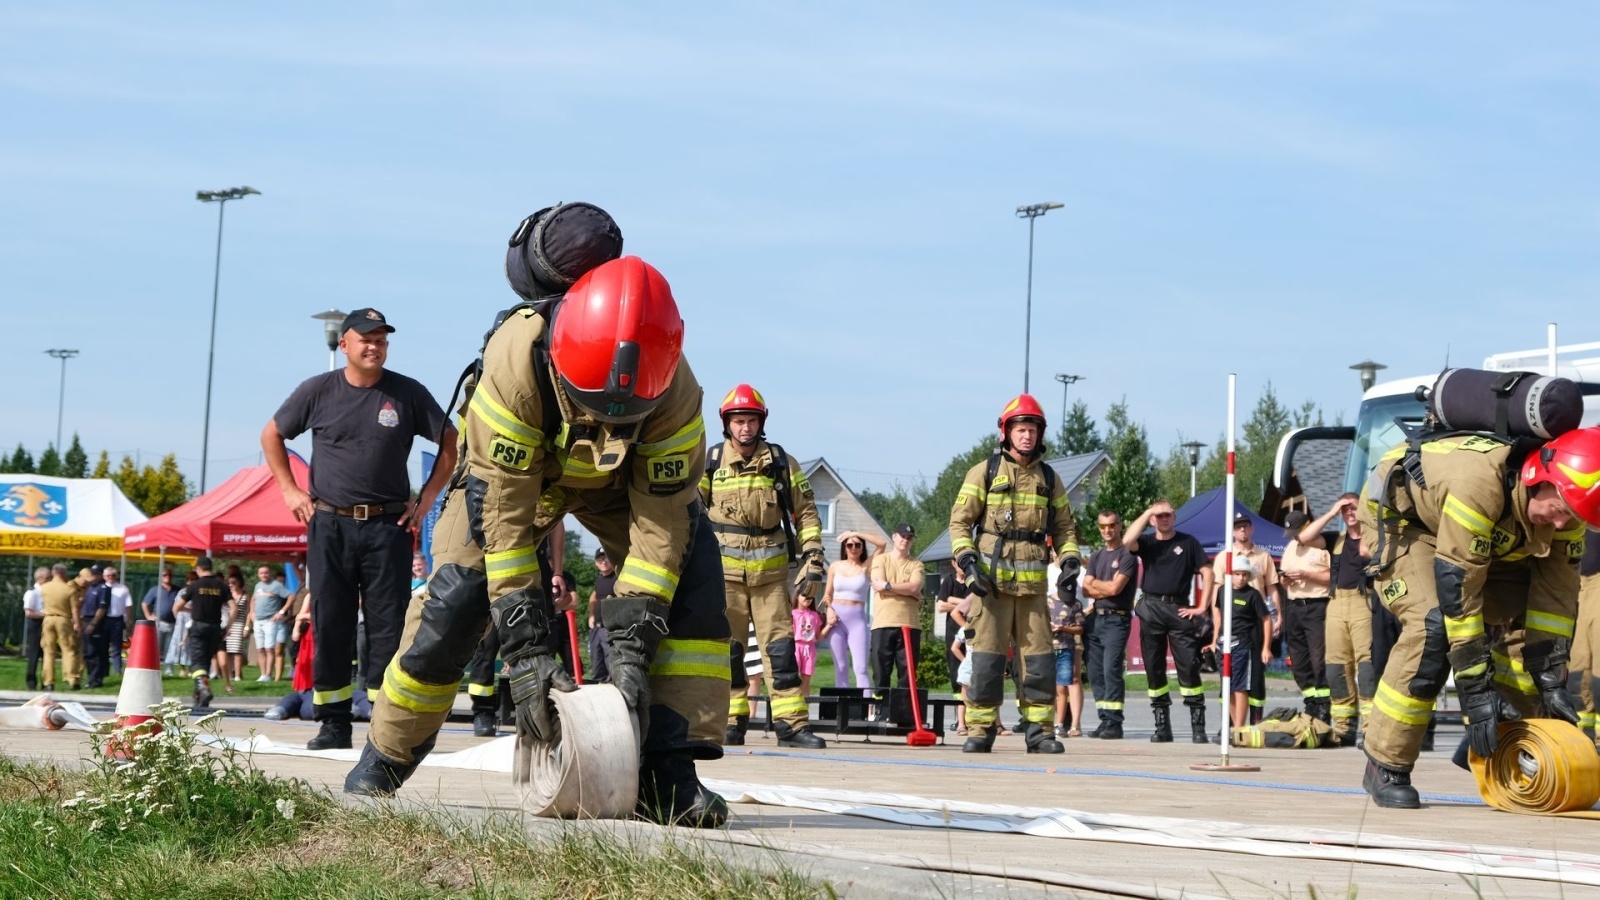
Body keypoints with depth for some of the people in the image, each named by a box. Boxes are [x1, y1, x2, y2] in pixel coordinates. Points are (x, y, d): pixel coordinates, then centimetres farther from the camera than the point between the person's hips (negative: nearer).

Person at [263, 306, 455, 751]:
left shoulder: (408, 393, 2)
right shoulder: (317, 391, 4)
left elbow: (451, 443, 10)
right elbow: (272, 436, 17)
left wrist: (427, 497, 2)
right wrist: (290, 490, 8)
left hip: (388, 526, -1)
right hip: (329, 525, 1)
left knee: (388, 626, -4)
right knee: (330, 626, 2)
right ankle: (334, 724, 7)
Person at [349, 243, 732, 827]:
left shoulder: (674, 391, -36)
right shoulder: (516, 361, -41)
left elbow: (662, 522, -30)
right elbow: (502, 512, -38)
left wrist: (631, 648, -37)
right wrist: (527, 650, -40)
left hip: (622, 478, 2)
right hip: (514, 471, -1)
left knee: (691, 572, -22)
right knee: (456, 598, -17)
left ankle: (666, 772, -19)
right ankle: (383, 763, 6)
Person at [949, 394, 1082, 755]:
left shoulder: (1049, 479, 13)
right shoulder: (984, 472, 3)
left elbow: (1065, 526, 19)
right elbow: (960, 521, 1)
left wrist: (1070, 564, 4)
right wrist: (968, 561, -12)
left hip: (1033, 585, 3)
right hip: (991, 580, -3)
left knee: (1039, 658, 2)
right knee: (986, 658, -3)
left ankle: (1038, 729, 8)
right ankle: (980, 731, 2)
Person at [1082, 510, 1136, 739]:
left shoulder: (1127, 555, -2)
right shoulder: (1096, 557, 19)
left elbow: (1115, 587, -12)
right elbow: (1086, 590, 8)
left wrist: (1095, 584, 5)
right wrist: (1106, 588, -8)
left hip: (1117, 619, -7)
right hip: (1095, 618, 7)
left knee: (1111, 669, -16)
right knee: (1095, 673, 5)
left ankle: (1114, 723, -17)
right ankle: (1104, 720, 8)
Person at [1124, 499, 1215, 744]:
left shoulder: (1188, 542, 8)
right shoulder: (1147, 542, 12)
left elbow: (1206, 573, 4)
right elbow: (1127, 542, -11)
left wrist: (1202, 607, -5)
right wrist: (1146, 513, -4)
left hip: (1179, 610, -2)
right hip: (1151, 610, 2)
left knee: (1189, 666, -9)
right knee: (1154, 668, 4)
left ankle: (1198, 727, -9)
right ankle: (1162, 727, 11)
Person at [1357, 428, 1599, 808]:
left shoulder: (1565, 500, -21)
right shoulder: (1480, 481, -42)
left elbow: (1556, 593, -13)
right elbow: (1457, 590, -39)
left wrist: (1551, 681, -18)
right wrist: (1477, 689, -36)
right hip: (1401, 516, -7)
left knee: (1523, 616, -7)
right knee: (1433, 625, -25)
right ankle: (1386, 768, -16)